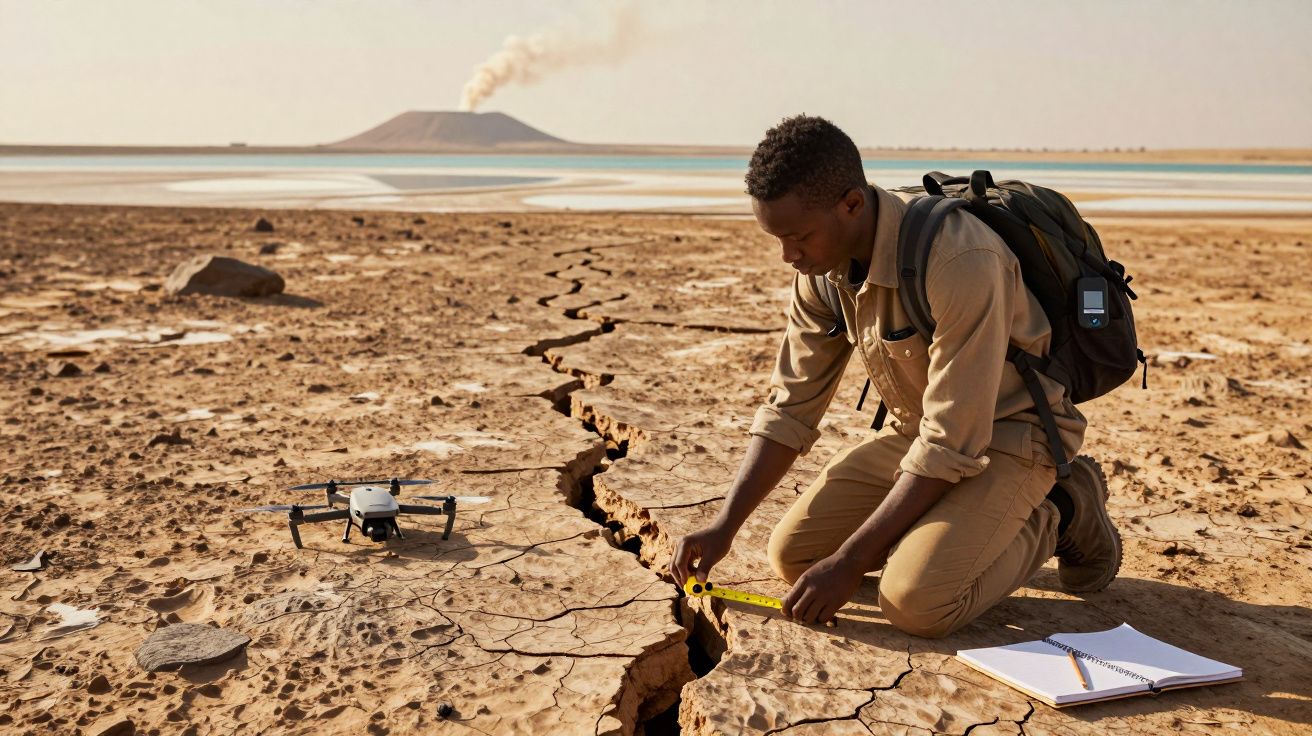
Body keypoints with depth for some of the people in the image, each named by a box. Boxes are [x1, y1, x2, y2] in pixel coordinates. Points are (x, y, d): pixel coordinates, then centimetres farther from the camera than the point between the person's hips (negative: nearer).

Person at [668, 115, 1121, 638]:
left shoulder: (960, 261, -33)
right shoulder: (823, 265, -8)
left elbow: (952, 444, -30)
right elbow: (790, 408, -1)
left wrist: (850, 562, -26)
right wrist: (724, 527, -9)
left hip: (1006, 434, -7)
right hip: (916, 432, 7)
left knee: (916, 602, -26)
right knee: (792, 554, -3)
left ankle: (1054, 518, 1)